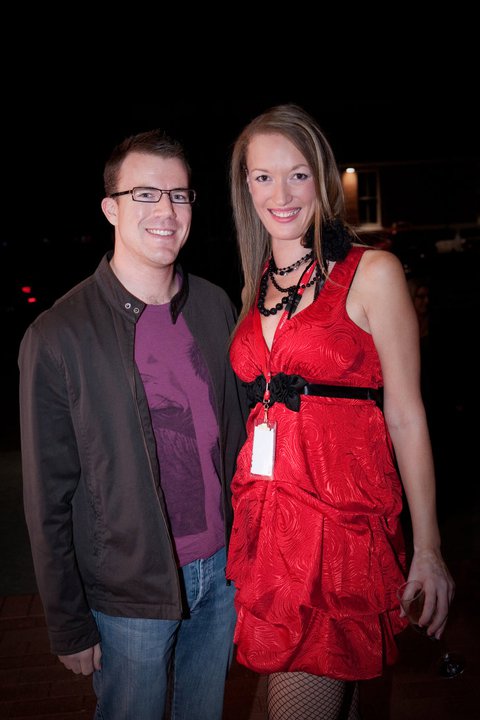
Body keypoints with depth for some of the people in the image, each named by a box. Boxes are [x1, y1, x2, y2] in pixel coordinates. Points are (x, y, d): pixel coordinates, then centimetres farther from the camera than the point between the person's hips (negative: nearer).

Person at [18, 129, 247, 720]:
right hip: (131, 593, -4)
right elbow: (48, 498, -10)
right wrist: (69, 624, -6)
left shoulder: (215, 306, -1)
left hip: (223, 571, 5)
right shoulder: (58, 336, -15)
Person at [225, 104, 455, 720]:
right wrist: (246, 514, 13)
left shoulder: (372, 272, -5)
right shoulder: (256, 286, 12)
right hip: (265, 521, 5)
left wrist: (427, 550, -5)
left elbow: (405, 416, -5)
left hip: (342, 519, -5)